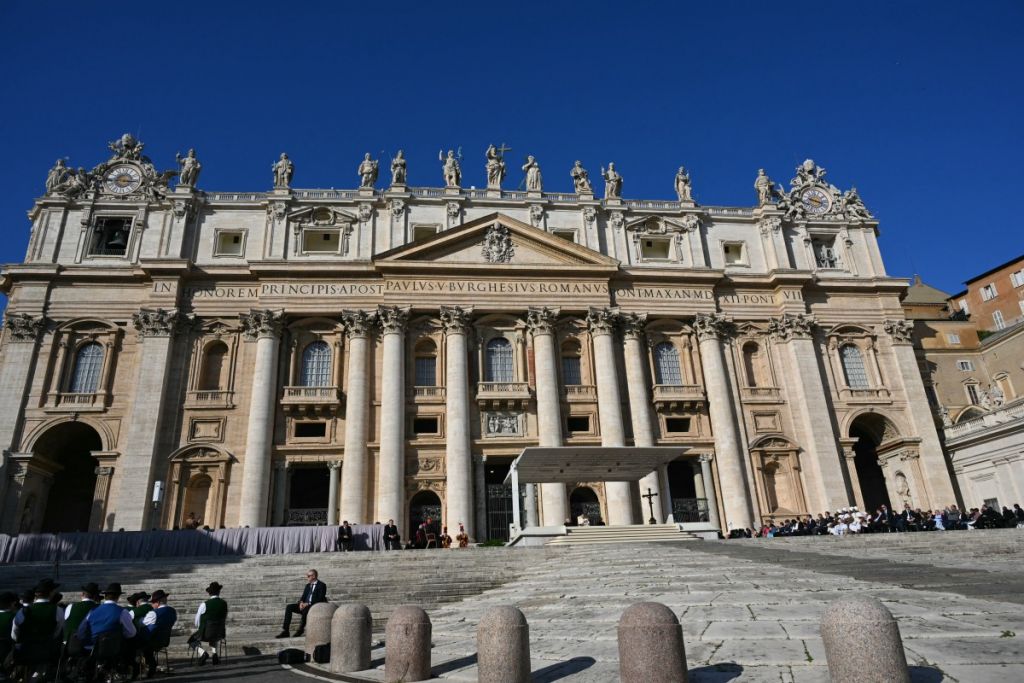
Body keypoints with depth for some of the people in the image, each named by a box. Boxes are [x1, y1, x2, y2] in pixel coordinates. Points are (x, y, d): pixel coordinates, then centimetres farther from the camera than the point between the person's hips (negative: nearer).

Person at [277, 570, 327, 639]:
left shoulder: (321, 585, -3)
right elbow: (303, 596, 16)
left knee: (305, 609, -39)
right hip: (305, 605, 8)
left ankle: (300, 630, -24)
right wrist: (301, 602, -8)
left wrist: (308, 604, -22)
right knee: (289, 607, -11)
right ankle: (285, 631, -15)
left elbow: (320, 599, -13)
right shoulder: (308, 585, 20)